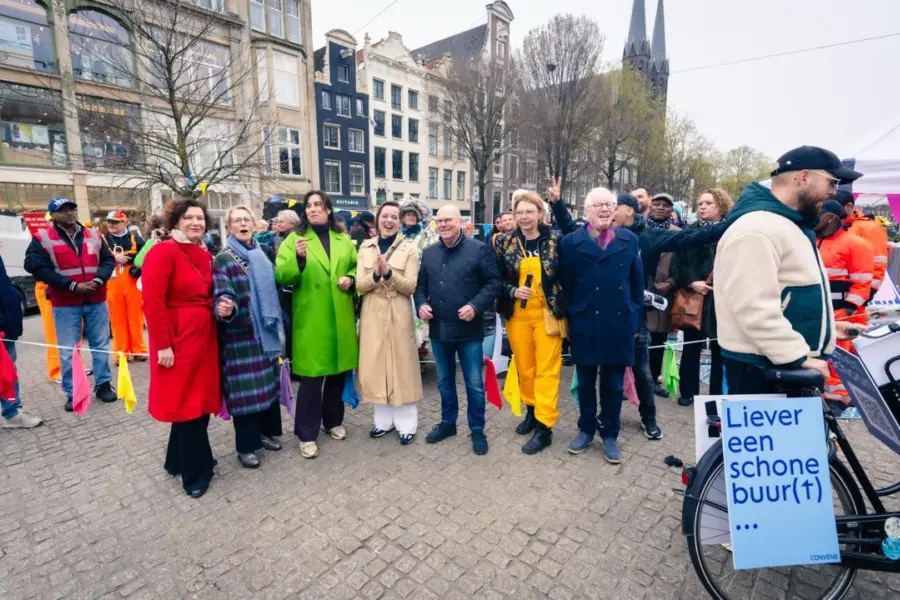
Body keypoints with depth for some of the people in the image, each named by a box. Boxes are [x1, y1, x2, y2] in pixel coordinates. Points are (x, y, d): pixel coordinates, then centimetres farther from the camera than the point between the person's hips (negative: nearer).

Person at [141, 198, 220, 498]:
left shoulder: (204, 255, 11)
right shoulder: (163, 251, -12)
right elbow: (152, 302, -18)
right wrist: (163, 344, -19)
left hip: (204, 335, 8)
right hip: (178, 339, -8)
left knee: (201, 398, 15)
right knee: (187, 401, 3)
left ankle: (180, 459, 34)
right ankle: (195, 470, 20)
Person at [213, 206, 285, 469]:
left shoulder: (263, 253, 10)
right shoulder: (223, 259, -7)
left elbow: (275, 285, 18)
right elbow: (222, 295, -18)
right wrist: (224, 308, -37)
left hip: (267, 330, 6)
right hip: (240, 334, -5)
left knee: (269, 381, 13)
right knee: (245, 387, 0)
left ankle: (267, 431, 30)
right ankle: (246, 445, 15)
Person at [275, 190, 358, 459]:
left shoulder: (343, 239, 12)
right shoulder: (294, 239, 1)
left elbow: (356, 267, 19)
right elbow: (281, 277, -8)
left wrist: (350, 279, -3)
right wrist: (298, 258, -27)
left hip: (340, 318, 4)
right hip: (310, 319, -4)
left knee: (338, 371, 13)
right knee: (312, 376, -2)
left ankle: (333, 420, 33)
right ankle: (307, 434, 13)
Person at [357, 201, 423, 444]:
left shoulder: (409, 247, -2)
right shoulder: (366, 247, 7)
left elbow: (410, 286, -9)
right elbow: (360, 285, 0)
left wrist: (388, 273, -24)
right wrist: (376, 274, -19)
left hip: (398, 315, -3)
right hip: (372, 315, 3)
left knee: (401, 366, 4)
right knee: (376, 366, 9)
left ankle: (406, 423, 18)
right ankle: (384, 419, 26)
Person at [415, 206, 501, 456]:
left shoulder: (479, 249, -6)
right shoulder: (429, 252, 9)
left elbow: (493, 283, -8)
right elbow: (421, 284, 14)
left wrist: (476, 306, -20)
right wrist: (421, 304, -4)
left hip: (468, 330, -4)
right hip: (439, 329, 5)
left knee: (475, 383, 7)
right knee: (445, 380, 19)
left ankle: (477, 430, 26)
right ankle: (447, 422, 38)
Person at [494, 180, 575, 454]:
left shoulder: (554, 240, -2)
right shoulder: (504, 242, 3)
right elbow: (495, 279, 6)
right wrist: (513, 291, -14)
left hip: (547, 314, -2)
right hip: (517, 315, 2)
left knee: (547, 369, 0)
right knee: (524, 368, 12)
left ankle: (544, 426, 9)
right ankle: (532, 410, 33)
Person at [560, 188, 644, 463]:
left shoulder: (629, 240, 4)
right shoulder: (571, 242, -1)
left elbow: (637, 284, 6)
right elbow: (566, 286, 0)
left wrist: (634, 320, 3)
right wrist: (569, 320, -1)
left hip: (618, 324, 1)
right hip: (584, 325, -1)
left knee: (613, 383, 11)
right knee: (585, 381, 13)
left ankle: (609, 435, 28)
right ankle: (586, 429, 32)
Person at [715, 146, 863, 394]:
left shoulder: (789, 224, 15)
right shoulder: (757, 230, -21)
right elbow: (754, 310, -28)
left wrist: (825, 325, 20)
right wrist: (799, 357, -23)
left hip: (790, 363, 11)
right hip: (761, 367, -11)